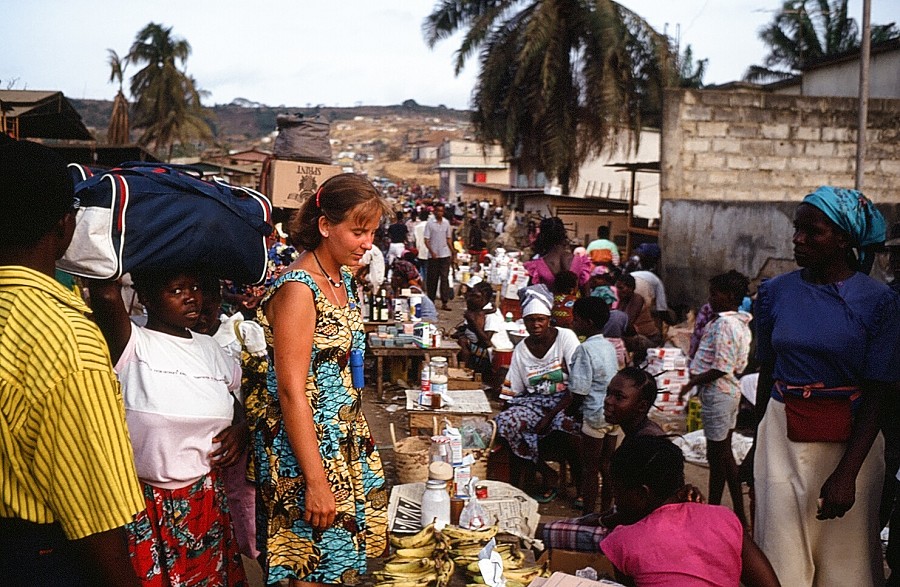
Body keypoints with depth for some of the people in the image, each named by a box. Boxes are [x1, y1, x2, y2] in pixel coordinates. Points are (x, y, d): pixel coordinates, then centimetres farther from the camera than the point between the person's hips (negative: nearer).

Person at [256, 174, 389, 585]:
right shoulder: (298, 289, -18)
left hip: (347, 442, 9)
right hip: (306, 448, -9)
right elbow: (291, 393, -21)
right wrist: (316, 483, -22)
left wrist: (361, 437, 15)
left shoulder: (342, 280, 8)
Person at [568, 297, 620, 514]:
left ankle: (588, 514, 11)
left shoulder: (585, 350, -17)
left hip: (595, 415, -7)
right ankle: (606, 510, 25)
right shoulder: (609, 346, 6)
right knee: (607, 465, 16)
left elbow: (578, 392, -18)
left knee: (589, 469, 4)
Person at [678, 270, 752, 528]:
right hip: (730, 390, 10)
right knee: (723, 452, 15)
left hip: (717, 392, -10)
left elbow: (721, 368, -25)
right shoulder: (739, 322, 11)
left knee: (718, 453, 0)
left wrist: (693, 382, -14)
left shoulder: (724, 324, -20)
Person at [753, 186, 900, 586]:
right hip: (783, 436, 2)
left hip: (851, 442, -2)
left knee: (844, 553, 9)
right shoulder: (775, 293, 1)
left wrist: (847, 473, -15)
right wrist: (756, 447, 13)